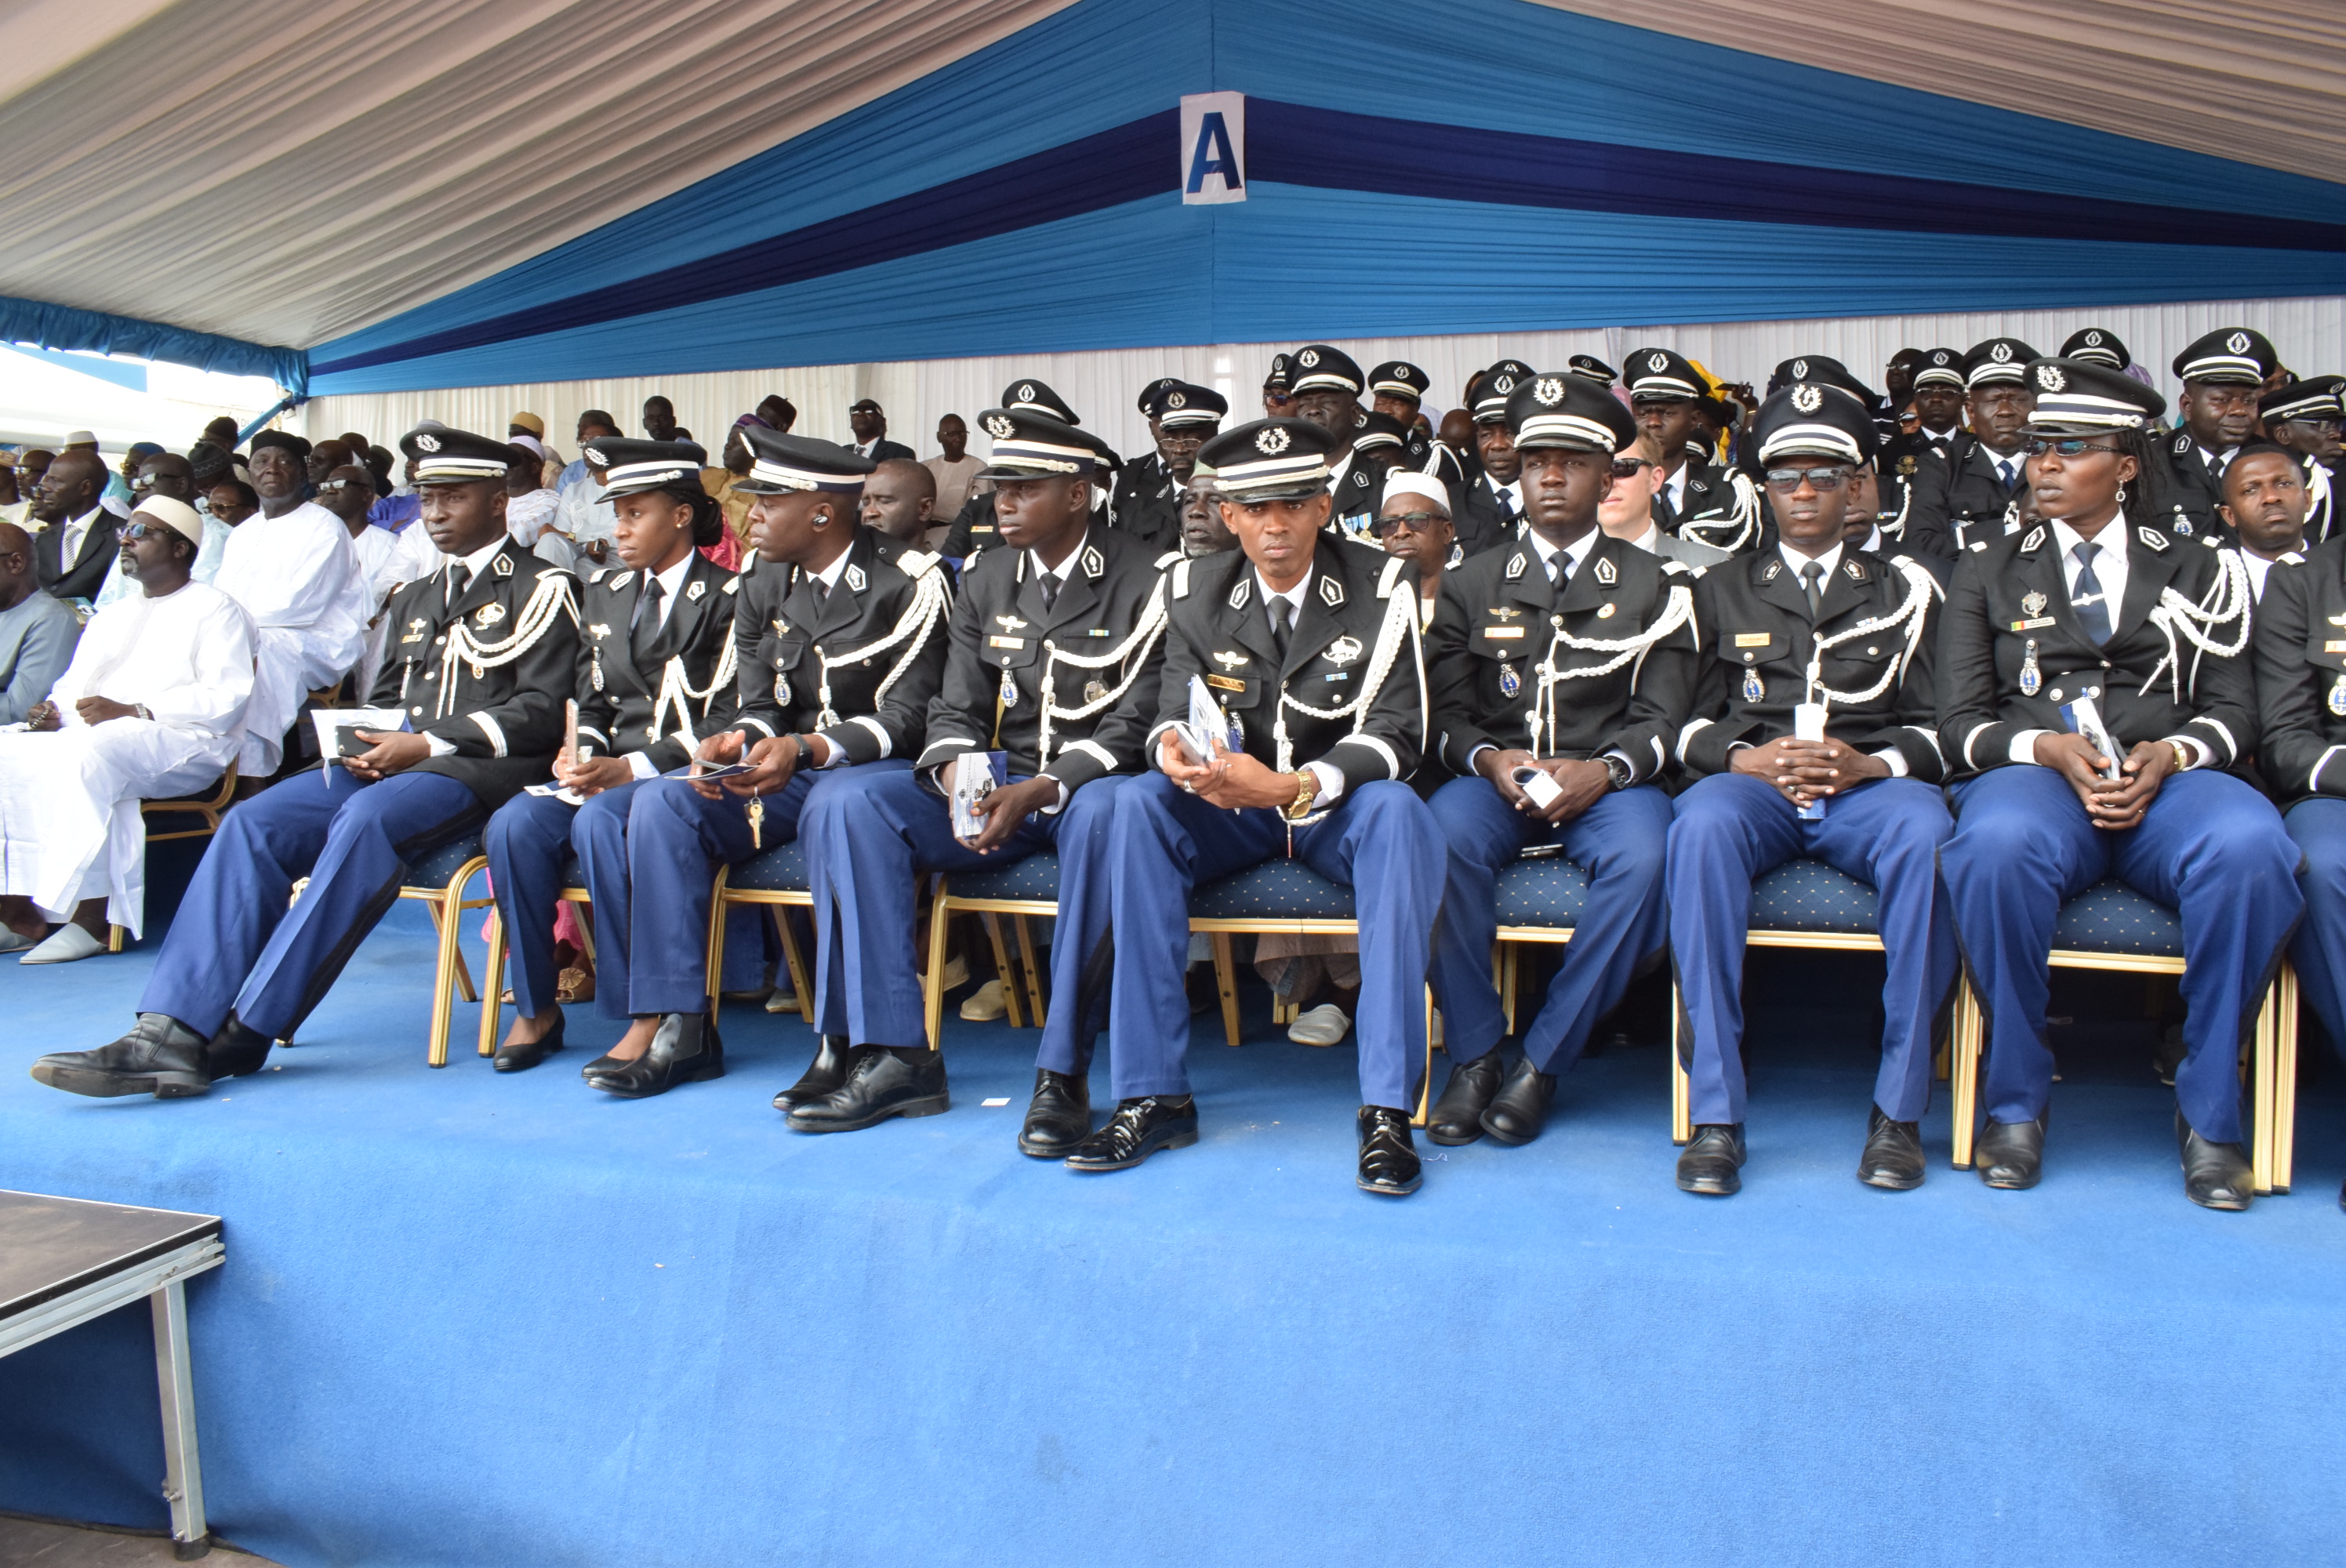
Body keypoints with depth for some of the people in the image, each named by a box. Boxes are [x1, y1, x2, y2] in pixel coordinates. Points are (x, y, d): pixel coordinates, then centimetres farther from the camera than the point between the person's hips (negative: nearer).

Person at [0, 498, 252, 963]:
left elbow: (227, 697, -10)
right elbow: (72, 685, 27)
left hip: (182, 748, -7)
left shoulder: (212, 608, 5)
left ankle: (92, 918, -32)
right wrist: (54, 712, 2)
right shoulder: (110, 616, 31)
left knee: (87, 755, -37)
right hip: (92, 742, 8)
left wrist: (132, 711, -19)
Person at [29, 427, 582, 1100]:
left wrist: (426, 744, -14)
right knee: (255, 822, -17)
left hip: (481, 768, -7)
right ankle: (175, 1032, -28)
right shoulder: (413, 598, 27)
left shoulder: (541, 588, 2)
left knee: (366, 817, -35)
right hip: (390, 762, 8)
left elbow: (542, 710, -9)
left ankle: (244, 1036, -33)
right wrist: (365, 742, 4)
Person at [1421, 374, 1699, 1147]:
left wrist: (1602, 770, -18)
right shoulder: (1473, 583, 15)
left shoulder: (1653, 584, 12)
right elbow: (1447, 712, 7)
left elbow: (1662, 715, 2)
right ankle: (1474, 1054, -20)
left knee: (1643, 858, -34)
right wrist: (1491, 760, -15)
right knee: (1442, 837, -33)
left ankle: (1542, 1061, -21)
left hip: (1607, 783, 0)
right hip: (1496, 778, 1)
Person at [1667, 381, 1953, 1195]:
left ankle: (1900, 1106, -25)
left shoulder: (1903, 589, 20)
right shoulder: (1723, 589, 21)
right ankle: (1714, 1113, -35)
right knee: (1702, 824, -37)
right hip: (1753, 786, 0)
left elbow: (1935, 724, 11)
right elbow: (1689, 720, 12)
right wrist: (1746, 757, -10)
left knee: (1927, 836, -36)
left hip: (1868, 788, 0)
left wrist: (1869, 764, -10)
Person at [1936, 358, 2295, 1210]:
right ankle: (2016, 1100, -19)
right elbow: (1962, 724, 8)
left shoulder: (2199, 570, 19)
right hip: (2032, 776, -1)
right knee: (1999, 847, -39)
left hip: (2169, 779, 1)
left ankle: (2209, 1109, -16)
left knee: (2254, 850, -35)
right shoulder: (1988, 571, 17)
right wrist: (2049, 748, -12)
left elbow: (2233, 711, 10)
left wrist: (2166, 755, -12)